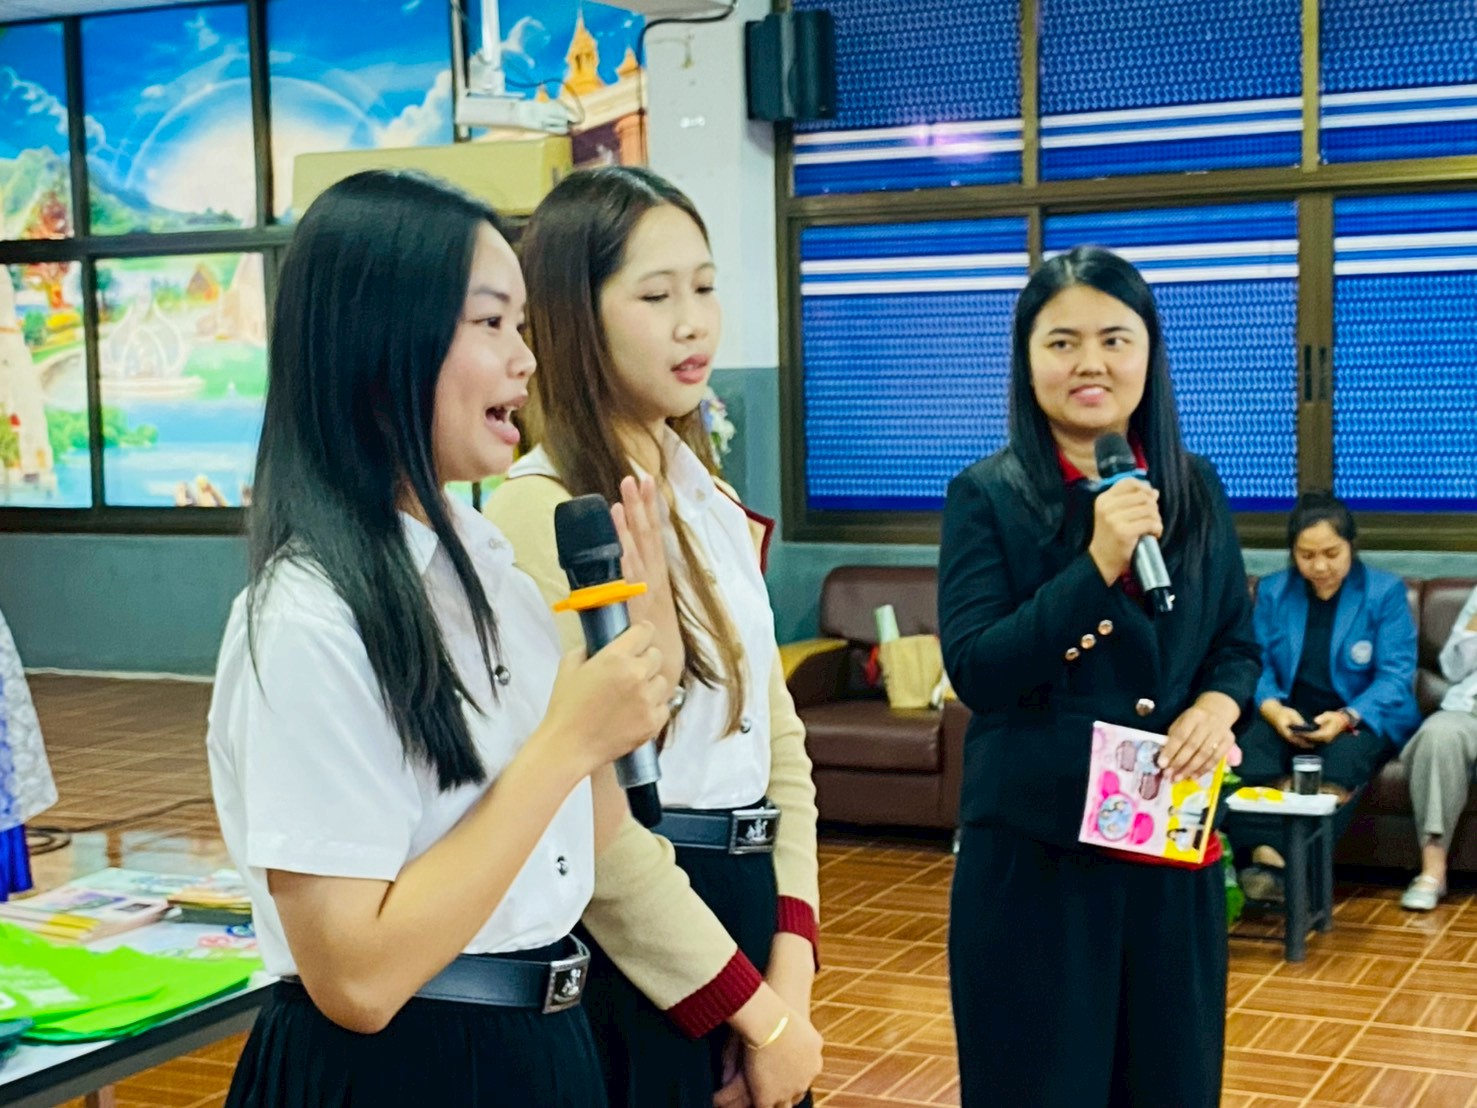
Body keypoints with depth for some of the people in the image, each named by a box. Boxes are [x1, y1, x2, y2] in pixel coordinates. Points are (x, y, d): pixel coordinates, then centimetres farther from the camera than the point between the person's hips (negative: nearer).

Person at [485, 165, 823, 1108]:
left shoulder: (713, 504, 10)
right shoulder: (543, 513, -16)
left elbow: (777, 736, 10)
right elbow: (588, 819, -19)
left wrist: (787, 969, -2)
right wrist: (755, 1014, -13)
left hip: (744, 915, 8)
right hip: (633, 955, -7)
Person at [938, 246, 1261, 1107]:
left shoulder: (1195, 488, 7)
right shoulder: (988, 495, -5)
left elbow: (1240, 642, 13)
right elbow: (975, 670, -13)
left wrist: (1217, 704, -9)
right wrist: (1098, 565, -21)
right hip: (1035, 843, -3)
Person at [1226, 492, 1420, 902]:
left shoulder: (1386, 592, -1)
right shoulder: (1272, 591, 9)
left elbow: (1395, 677, -10)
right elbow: (1258, 665, 1)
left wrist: (1347, 717, -27)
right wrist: (1273, 709, -21)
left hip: (1367, 719, -2)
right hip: (1291, 715, 2)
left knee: (1345, 756, -37)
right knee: (1250, 747, -31)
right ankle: (1262, 853, -48)